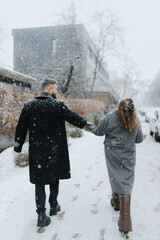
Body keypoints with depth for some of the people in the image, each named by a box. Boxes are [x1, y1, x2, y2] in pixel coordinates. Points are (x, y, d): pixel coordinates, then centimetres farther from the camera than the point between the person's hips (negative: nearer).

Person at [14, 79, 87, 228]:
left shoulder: (29, 105, -3)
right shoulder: (58, 105, -12)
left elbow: (21, 128, -1)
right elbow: (74, 118, -4)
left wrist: (18, 146, 8)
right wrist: (87, 125, 15)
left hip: (36, 150, 2)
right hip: (54, 150, -1)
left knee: (39, 181, 12)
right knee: (54, 178, 19)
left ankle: (41, 213, 11)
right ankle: (53, 206, 37)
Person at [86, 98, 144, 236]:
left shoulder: (110, 118, -10)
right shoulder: (135, 121, -2)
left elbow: (99, 132, 2)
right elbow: (139, 139, 7)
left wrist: (89, 127, 21)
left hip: (113, 155, -1)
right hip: (128, 157, 1)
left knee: (116, 178, 19)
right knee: (126, 184, 3)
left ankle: (116, 202, 44)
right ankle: (125, 224, 5)